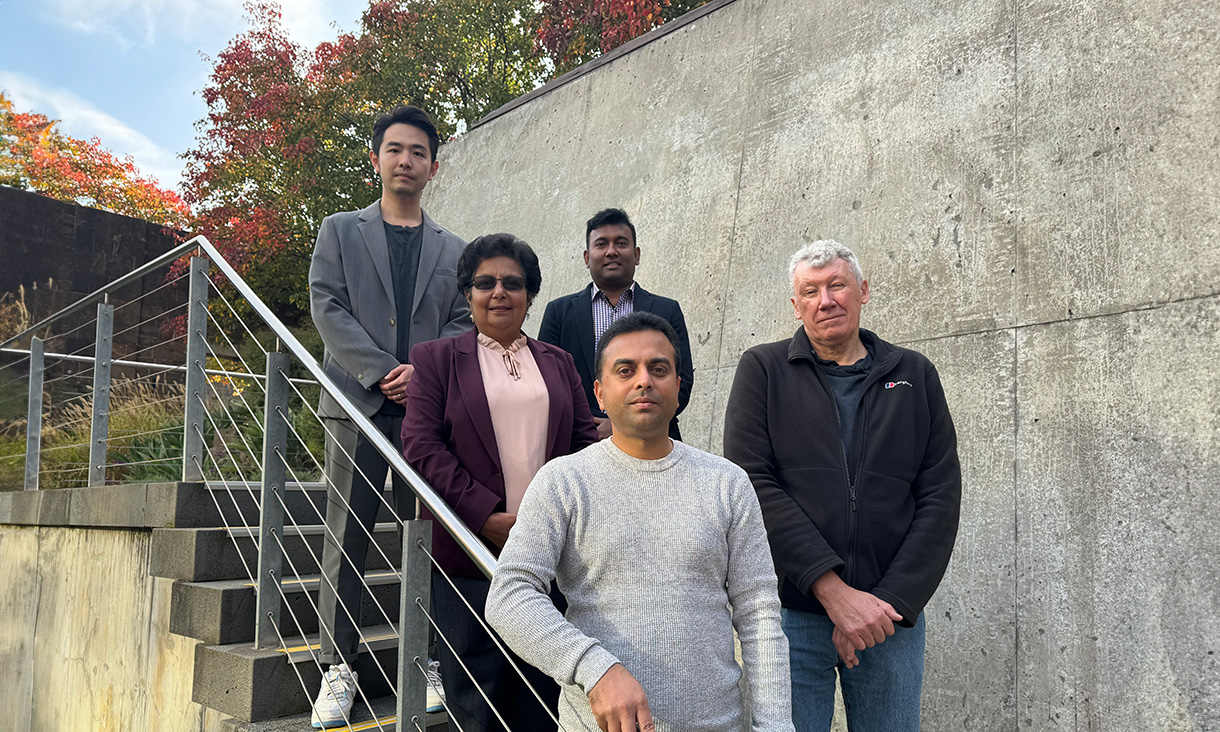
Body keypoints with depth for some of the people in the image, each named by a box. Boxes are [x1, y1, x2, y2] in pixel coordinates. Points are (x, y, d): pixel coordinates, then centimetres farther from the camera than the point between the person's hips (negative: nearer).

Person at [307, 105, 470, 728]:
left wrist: (423, 371, -11)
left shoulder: (453, 250, 16)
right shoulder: (339, 232, 12)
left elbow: (463, 325, 8)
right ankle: (338, 667, 9)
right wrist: (384, 373, -11)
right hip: (358, 400, -1)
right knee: (346, 537, 1)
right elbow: (328, 309, 0)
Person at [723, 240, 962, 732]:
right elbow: (752, 484, -8)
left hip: (892, 613, 2)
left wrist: (891, 601, -8)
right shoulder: (763, 369, 3)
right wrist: (832, 589, -15)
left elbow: (940, 498, 4)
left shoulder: (914, 376, 10)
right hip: (789, 611, -2)